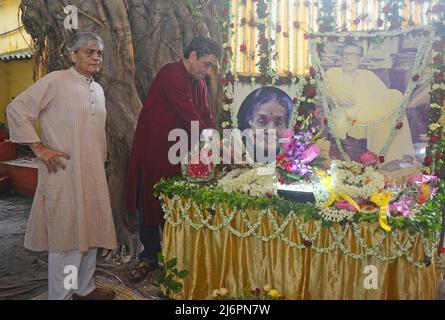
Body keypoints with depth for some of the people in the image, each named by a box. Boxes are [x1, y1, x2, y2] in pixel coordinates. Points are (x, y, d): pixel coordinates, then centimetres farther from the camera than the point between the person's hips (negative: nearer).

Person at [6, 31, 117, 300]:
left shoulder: (98, 89, 14)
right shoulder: (56, 81, -8)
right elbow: (17, 110, -10)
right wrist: (39, 147, -12)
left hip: (93, 175, 7)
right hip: (64, 174, -7)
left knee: (90, 231, 15)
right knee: (66, 236, -1)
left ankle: (85, 288, 31)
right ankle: (60, 295, 15)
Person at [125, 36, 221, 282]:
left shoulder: (199, 82, 9)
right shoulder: (172, 75, -20)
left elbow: (206, 117, 6)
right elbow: (191, 119, -26)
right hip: (153, 150, -7)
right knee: (150, 204, 7)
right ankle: (149, 258, 22)